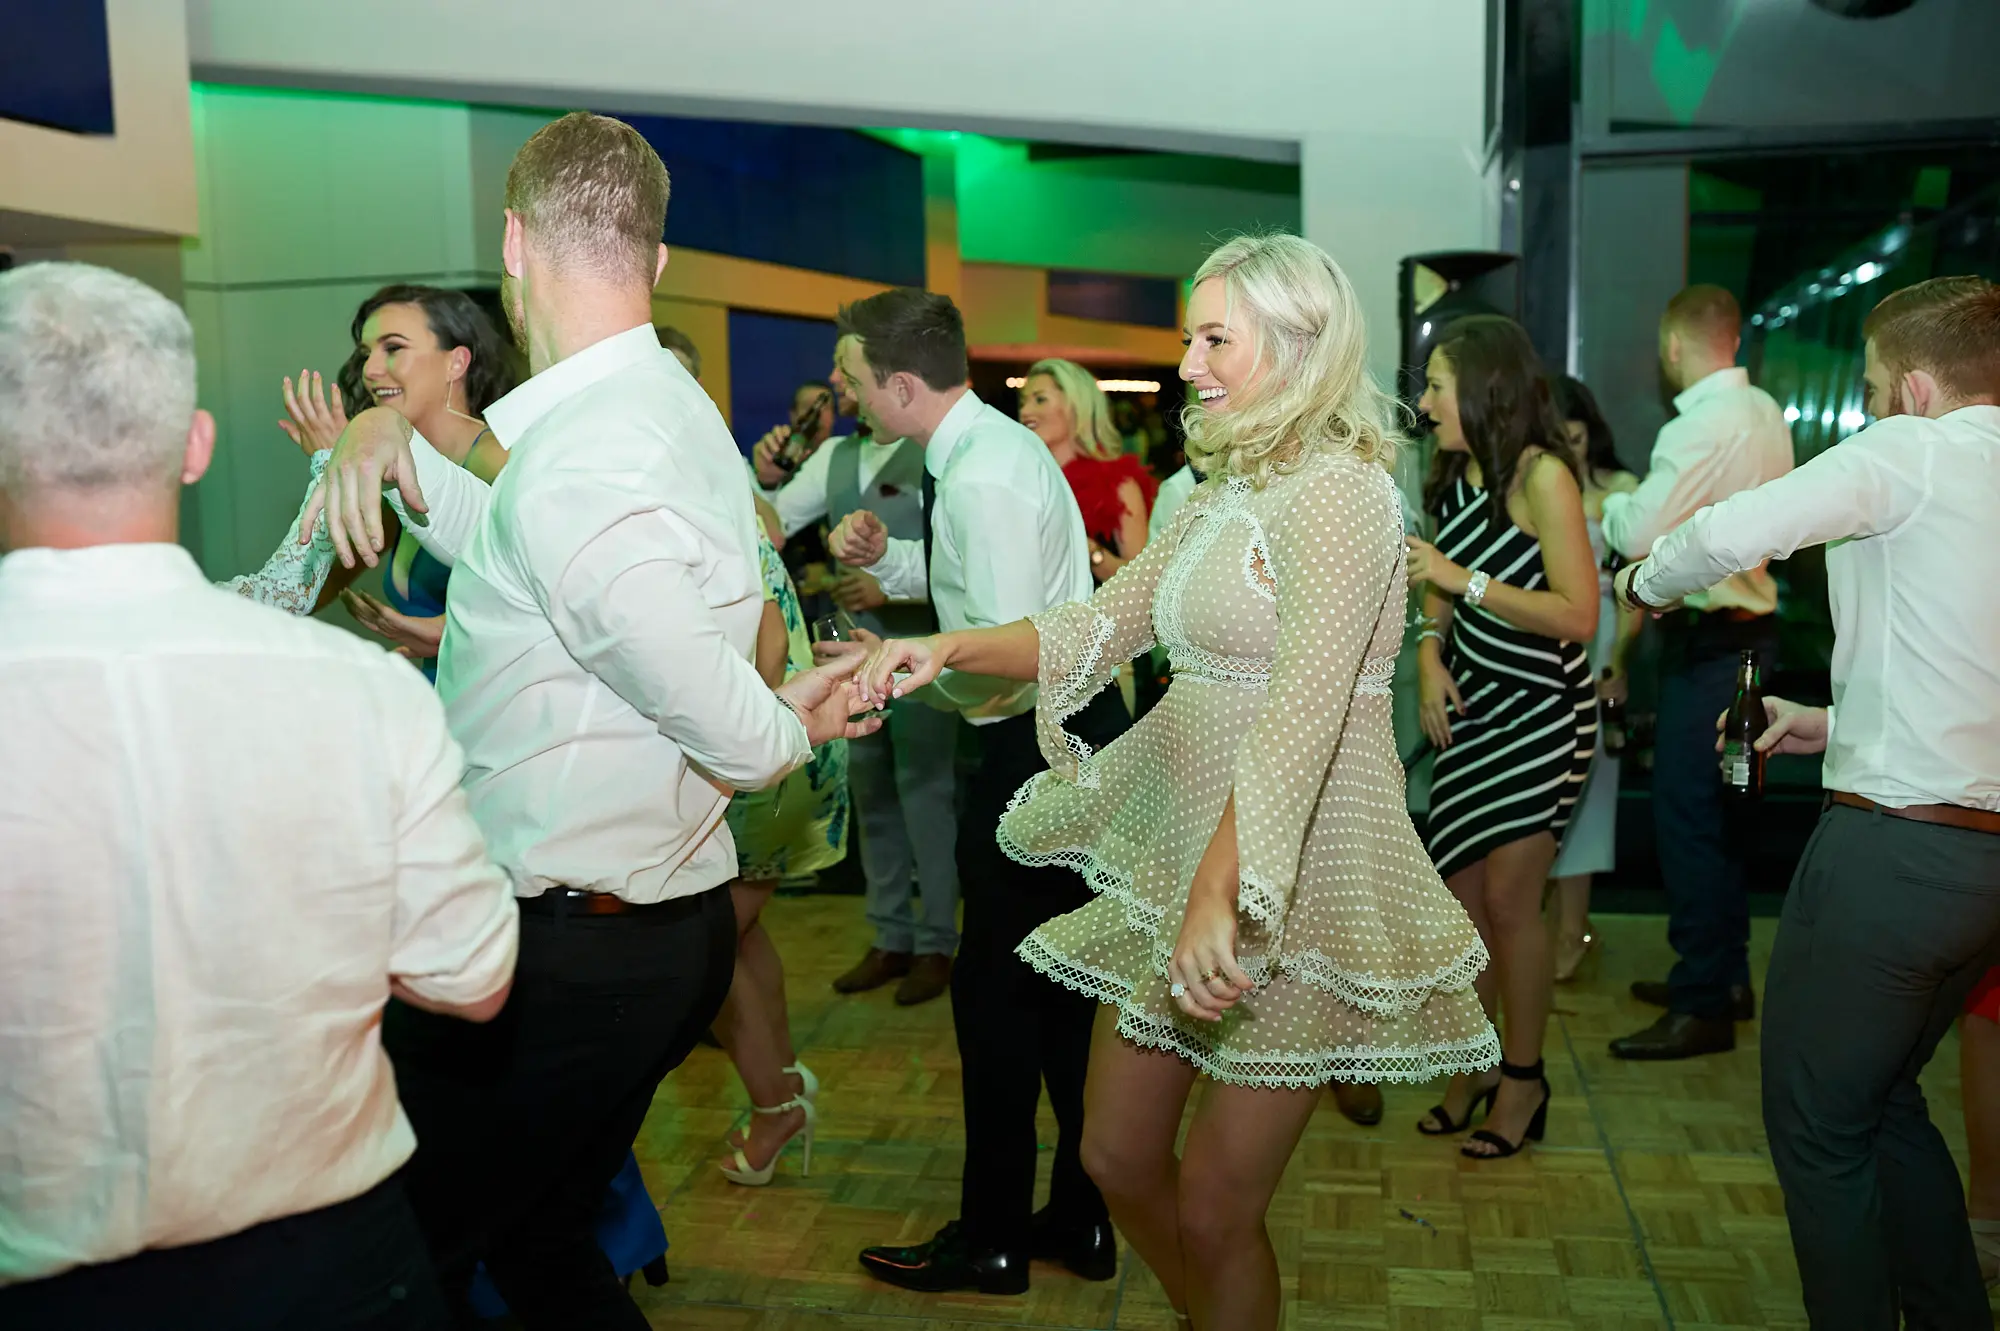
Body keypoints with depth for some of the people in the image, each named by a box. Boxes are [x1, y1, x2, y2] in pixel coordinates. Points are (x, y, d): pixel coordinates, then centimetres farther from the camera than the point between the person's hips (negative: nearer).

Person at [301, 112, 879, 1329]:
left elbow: (741, 736, -22)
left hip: (561, 950, -10)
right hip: (671, 922, 10)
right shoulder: (673, 407, 8)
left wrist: (795, 728, 1)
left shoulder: (578, 462, -25)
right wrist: (397, 439, 5)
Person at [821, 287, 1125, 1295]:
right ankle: (1080, 1221, 30)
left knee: (996, 992, 3)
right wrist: (884, 555, 4)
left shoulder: (982, 478, -22)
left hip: (1043, 748, -10)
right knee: (1059, 986, 17)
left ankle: (991, 1242, 20)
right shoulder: (990, 443, 10)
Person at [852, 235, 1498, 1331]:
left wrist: (1216, 895, -35)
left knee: (1213, 1212, 3)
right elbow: (1101, 624, 10)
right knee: (1120, 1160, 16)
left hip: (1292, 875, -8)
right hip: (1178, 846, 8)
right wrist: (953, 647, -5)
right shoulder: (1225, 493, 12)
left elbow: (1302, 708, -26)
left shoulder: (1338, 490, -15)